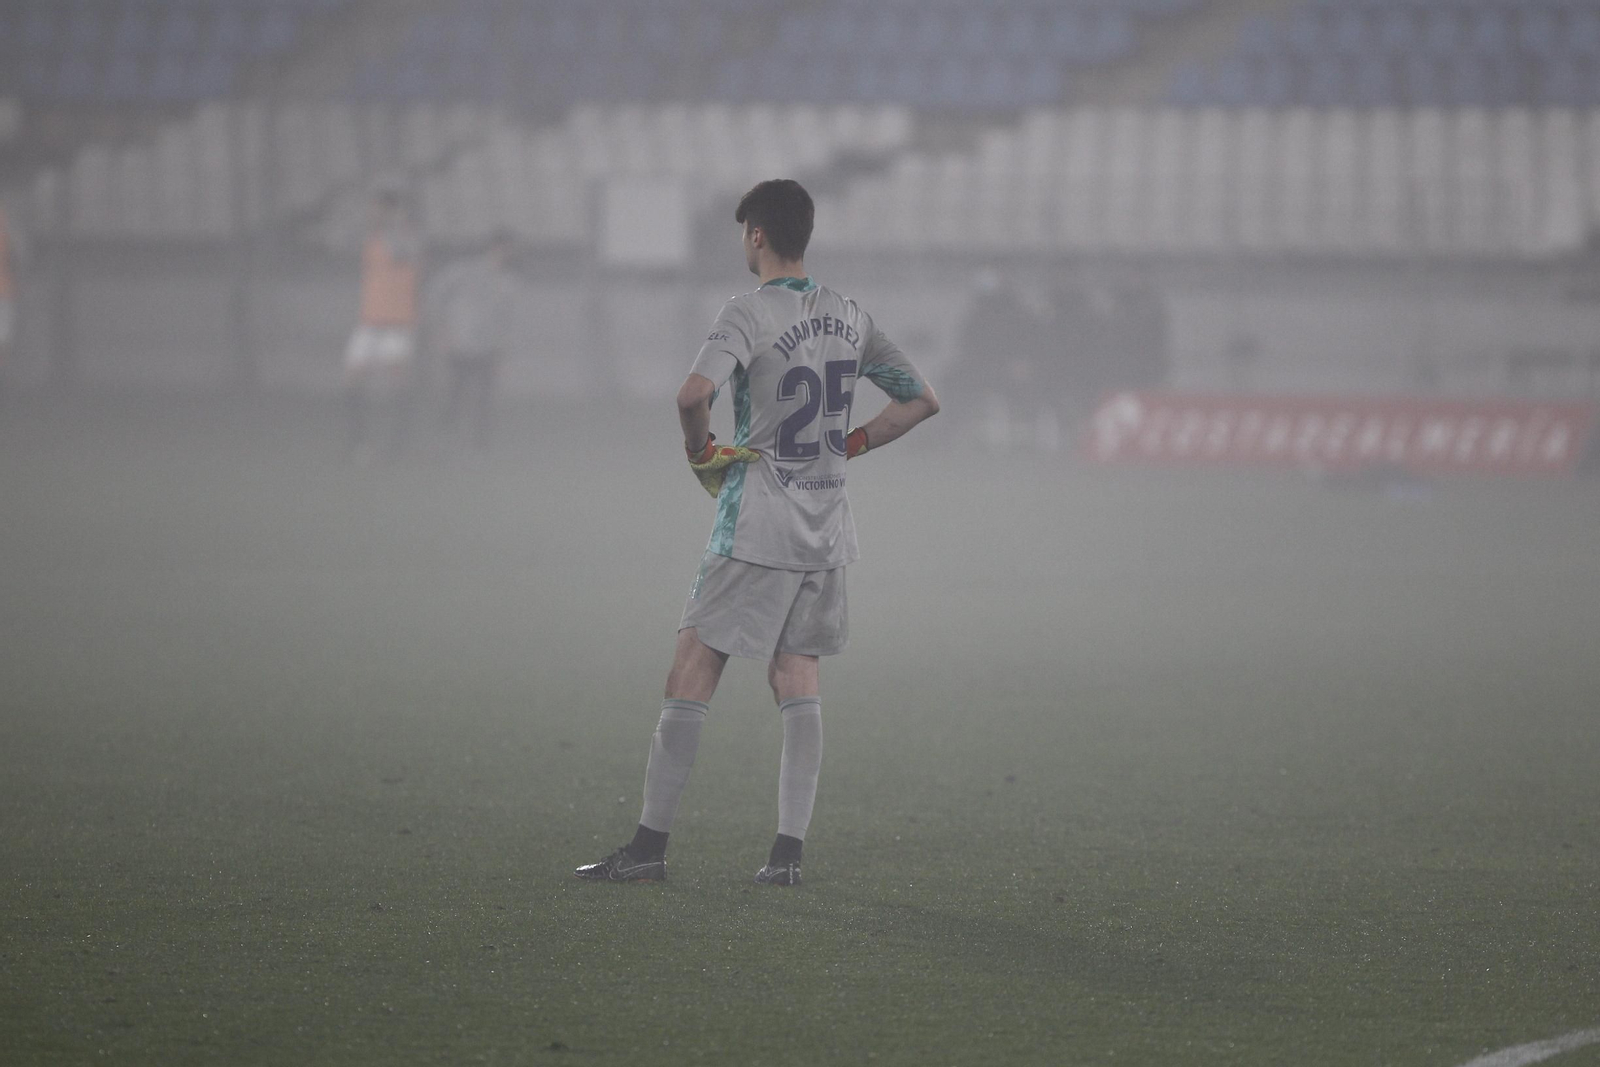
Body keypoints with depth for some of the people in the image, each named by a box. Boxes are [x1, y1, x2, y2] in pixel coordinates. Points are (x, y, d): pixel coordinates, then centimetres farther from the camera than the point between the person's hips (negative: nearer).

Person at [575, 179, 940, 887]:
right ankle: (789, 849, 2)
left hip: (756, 531, -6)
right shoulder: (849, 319, 8)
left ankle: (650, 845, -3)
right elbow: (921, 400, 17)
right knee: (797, 677, 9)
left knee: (692, 674, -2)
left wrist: (701, 451, -10)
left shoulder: (749, 315, -12)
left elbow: (695, 393, -29)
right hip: (826, 532, 6)